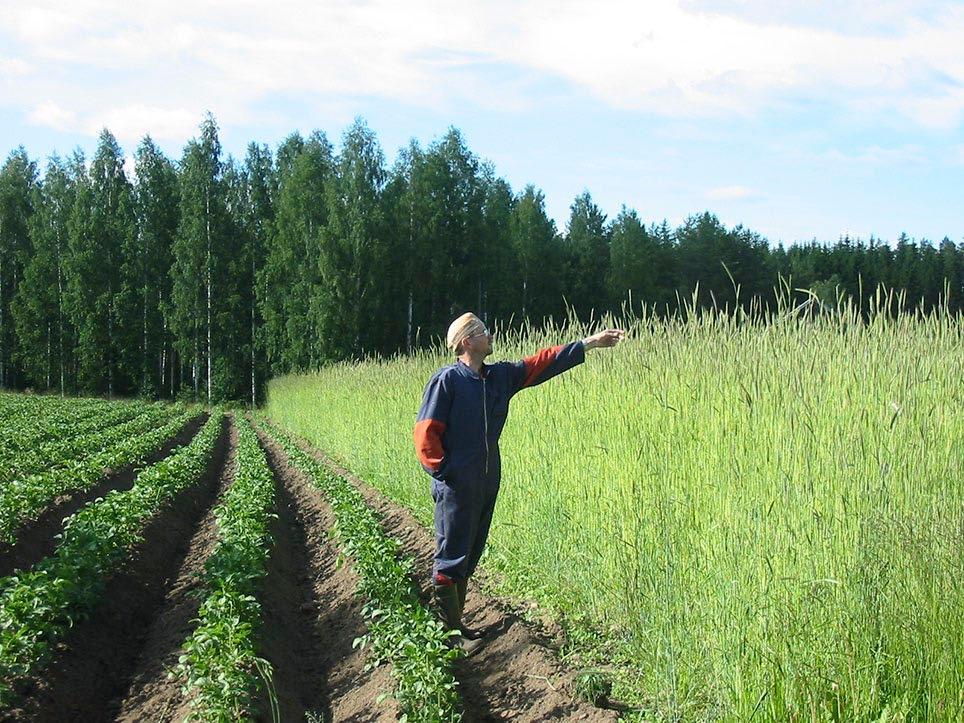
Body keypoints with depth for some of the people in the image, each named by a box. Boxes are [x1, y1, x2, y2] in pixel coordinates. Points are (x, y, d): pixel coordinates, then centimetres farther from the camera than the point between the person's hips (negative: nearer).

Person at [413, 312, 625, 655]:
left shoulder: (501, 376, 10)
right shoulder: (446, 380, -11)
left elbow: (543, 363, 12)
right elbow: (426, 433, -13)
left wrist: (590, 343, 11)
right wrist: (443, 472, -15)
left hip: (487, 482, 8)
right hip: (456, 486, -8)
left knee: (470, 556, 13)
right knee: (451, 558, -3)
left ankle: (455, 624, 23)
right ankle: (449, 633, 4)